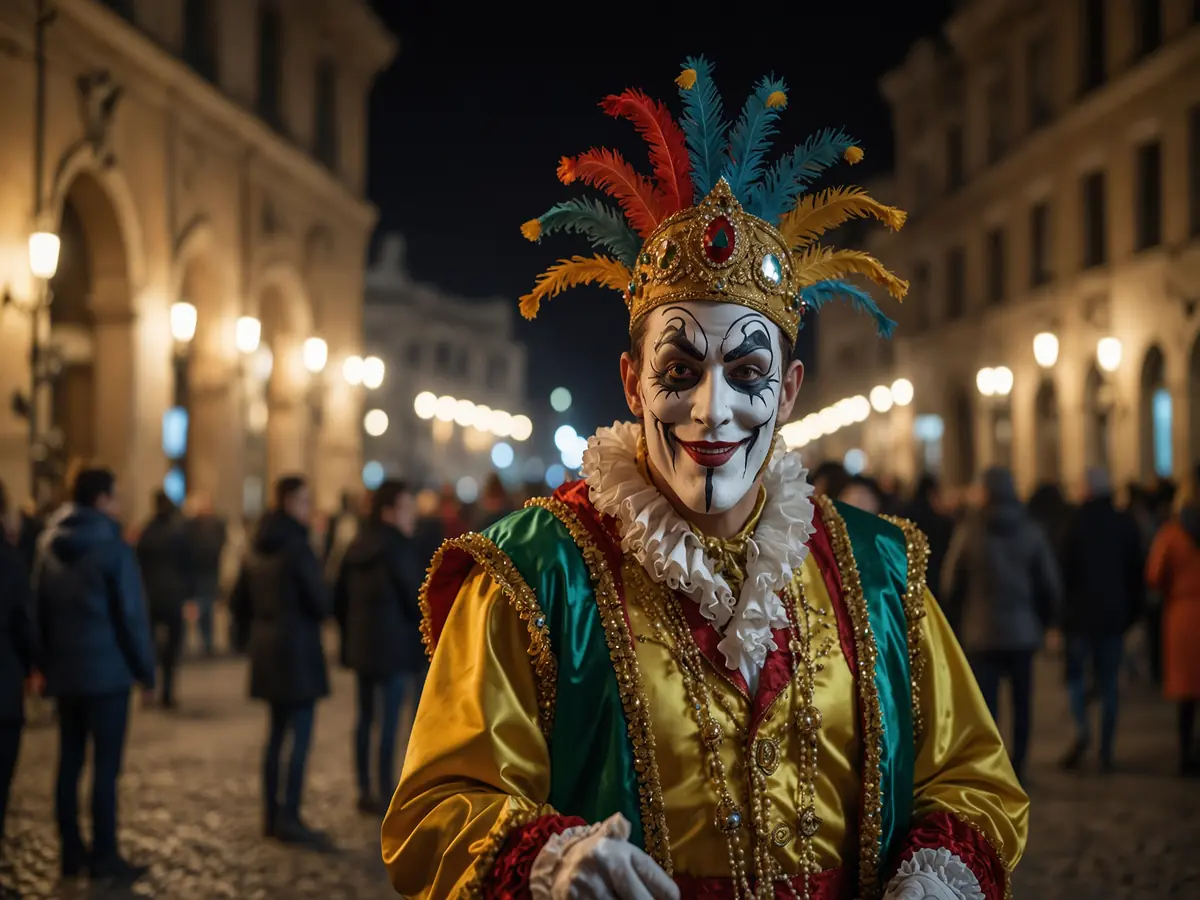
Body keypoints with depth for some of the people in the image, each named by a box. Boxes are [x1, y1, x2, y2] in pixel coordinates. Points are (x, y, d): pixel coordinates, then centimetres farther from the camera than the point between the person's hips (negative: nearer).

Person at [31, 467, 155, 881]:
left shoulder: (49, 545, 6)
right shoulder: (114, 548, -13)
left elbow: (38, 610, 10)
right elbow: (131, 615, -12)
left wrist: (45, 662, 16)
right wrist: (146, 667, -4)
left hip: (64, 672, 6)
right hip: (107, 671, -6)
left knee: (70, 761, 11)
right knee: (106, 766, -2)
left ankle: (72, 851, 17)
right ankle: (104, 855, 0)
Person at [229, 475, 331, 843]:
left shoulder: (259, 547, 10)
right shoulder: (297, 546, -15)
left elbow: (238, 601, 14)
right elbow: (319, 600, -16)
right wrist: (320, 614, 5)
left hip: (267, 650, 8)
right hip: (298, 647, -8)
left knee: (277, 733, 15)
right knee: (300, 736, -4)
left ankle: (271, 815, 20)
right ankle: (289, 819, -4)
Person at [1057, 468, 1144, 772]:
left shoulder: (1077, 525, -8)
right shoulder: (1126, 525, 3)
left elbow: (1066, 573, -8)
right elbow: (1137, 573, 7)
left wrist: (1062, 613, 0)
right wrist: (1132, 612, 15)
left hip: (1081, 614, -3)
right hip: (1115, 614, 3)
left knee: (1076, 673, 7)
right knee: (1109, 681, 7)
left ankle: (1082, 729, -17)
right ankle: (1106, 752, 6)